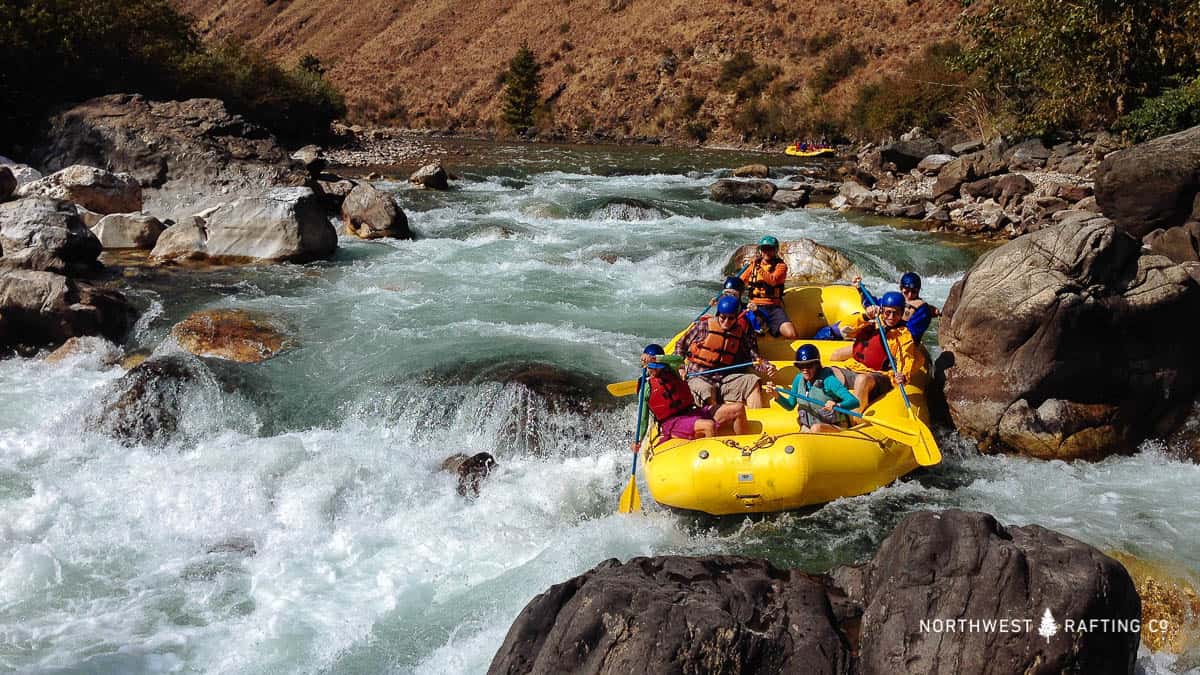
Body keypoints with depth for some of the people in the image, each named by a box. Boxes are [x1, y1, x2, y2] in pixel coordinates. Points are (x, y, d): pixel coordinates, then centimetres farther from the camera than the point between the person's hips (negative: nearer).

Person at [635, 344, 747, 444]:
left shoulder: (670, 371, 15)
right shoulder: (646, 387, 3)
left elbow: (679, 359, -10)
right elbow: (643, 419, 5)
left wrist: (655, 358, -22)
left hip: (693, 411, 6)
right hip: (672, 422, -6)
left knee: (738, 409, -7)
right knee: (709, 425, -37)